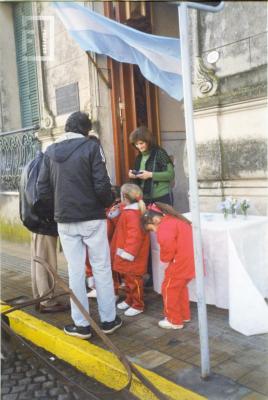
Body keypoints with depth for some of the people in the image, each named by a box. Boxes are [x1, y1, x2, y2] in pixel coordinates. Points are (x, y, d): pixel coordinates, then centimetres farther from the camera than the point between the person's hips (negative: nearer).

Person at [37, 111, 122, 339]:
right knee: (101, 268, 9)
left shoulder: (50, 152, 5)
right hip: (92, 218, -3)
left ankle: (81, 324, 17)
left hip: (65, 221, 3)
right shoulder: (91, 146, -7)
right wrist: (109, 202, 4)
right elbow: (101, 185, -14)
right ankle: (108, 320, 18)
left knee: (75, 271, 10)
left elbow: (42, 189, 4)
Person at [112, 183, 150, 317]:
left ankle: (138, 305, 12)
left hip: (132, 256, -10)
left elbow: (135, 235, -28)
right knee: (128, 278, 21)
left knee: (134, 280, 1)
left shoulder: (132, 214, -24)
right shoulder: (128, 211, 10)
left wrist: (129, 252, -26)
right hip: (125, 254, 10)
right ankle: (130, 299, 35)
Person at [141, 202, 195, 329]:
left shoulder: (164, 227, -14)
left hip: (181, 262, -10)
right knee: (180, 288, 25)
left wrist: (164, 258, -4)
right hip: (190, 260, 10)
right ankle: (184, 315, 35)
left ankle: (174, 320, 15)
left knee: (169, 289, 5)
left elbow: (168, 247, -24)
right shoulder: (174, 220, 18)